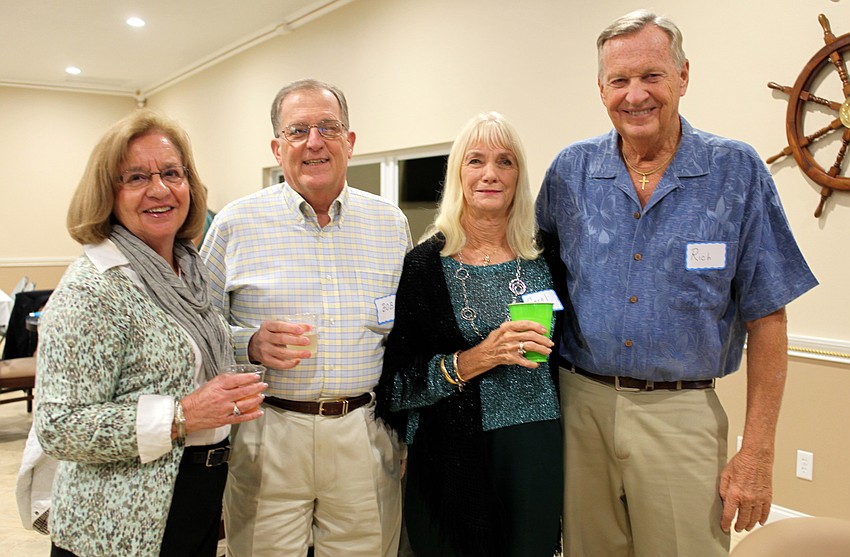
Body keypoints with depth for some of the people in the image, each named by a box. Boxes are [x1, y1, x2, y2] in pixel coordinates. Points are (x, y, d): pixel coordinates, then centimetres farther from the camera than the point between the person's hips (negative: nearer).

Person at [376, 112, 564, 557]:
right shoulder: (424, 264, -6)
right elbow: (396, 381, -9)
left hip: (537, 454, 3)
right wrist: (475, 359, -19)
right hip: (453, 459, -2)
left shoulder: (544, 261, 3)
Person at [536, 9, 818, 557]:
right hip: (580, 403, 2)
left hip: (681, 414, -2)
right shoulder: (571, 171, 1)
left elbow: (765, 318, -4)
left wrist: (758, 451, -6)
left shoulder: (737, 172, -5)